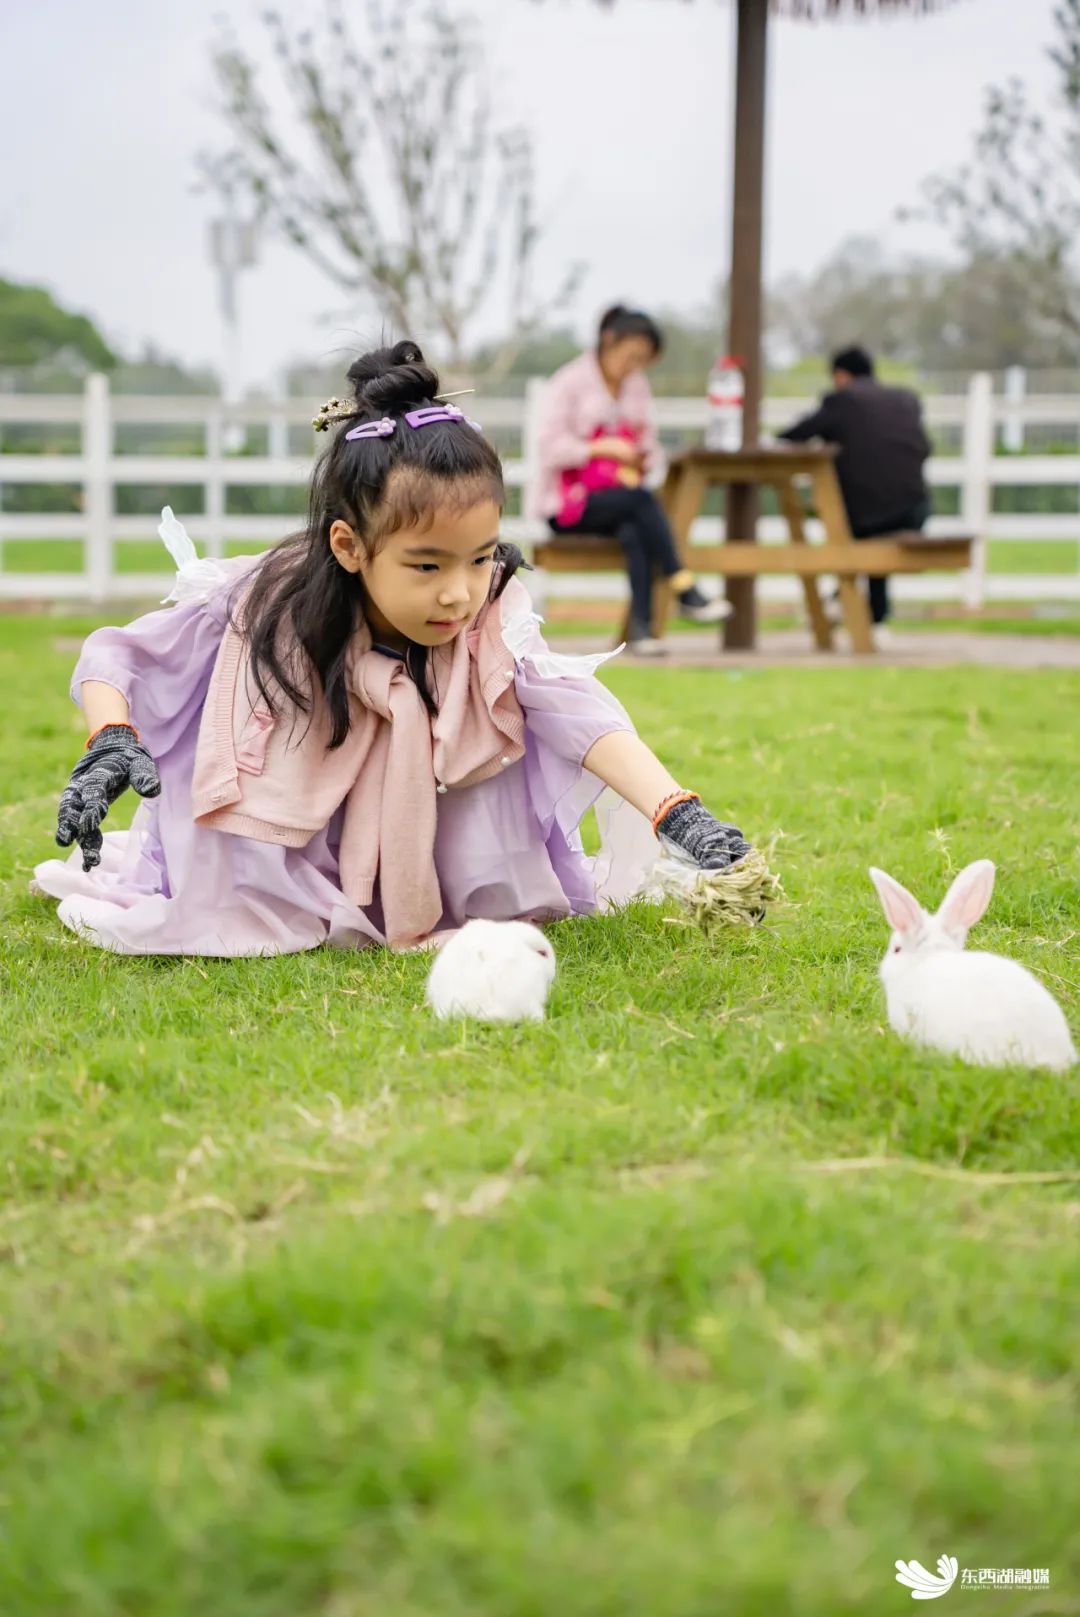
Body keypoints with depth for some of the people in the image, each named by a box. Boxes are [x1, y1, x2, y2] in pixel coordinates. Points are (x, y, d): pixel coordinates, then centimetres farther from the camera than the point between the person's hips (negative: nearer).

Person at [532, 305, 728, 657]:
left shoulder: (637, 387, 14)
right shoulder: (569, 382, -4)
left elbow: (649, 445, 12)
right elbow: (549, 446, -13)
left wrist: (641, 457, -12)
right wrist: (602, 448, -23)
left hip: (617, 495, 4)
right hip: (566, 504, -4)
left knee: (635, 530, -34)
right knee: (641, 500, -34)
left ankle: (641, 627, -42)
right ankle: (685, 591, -35)